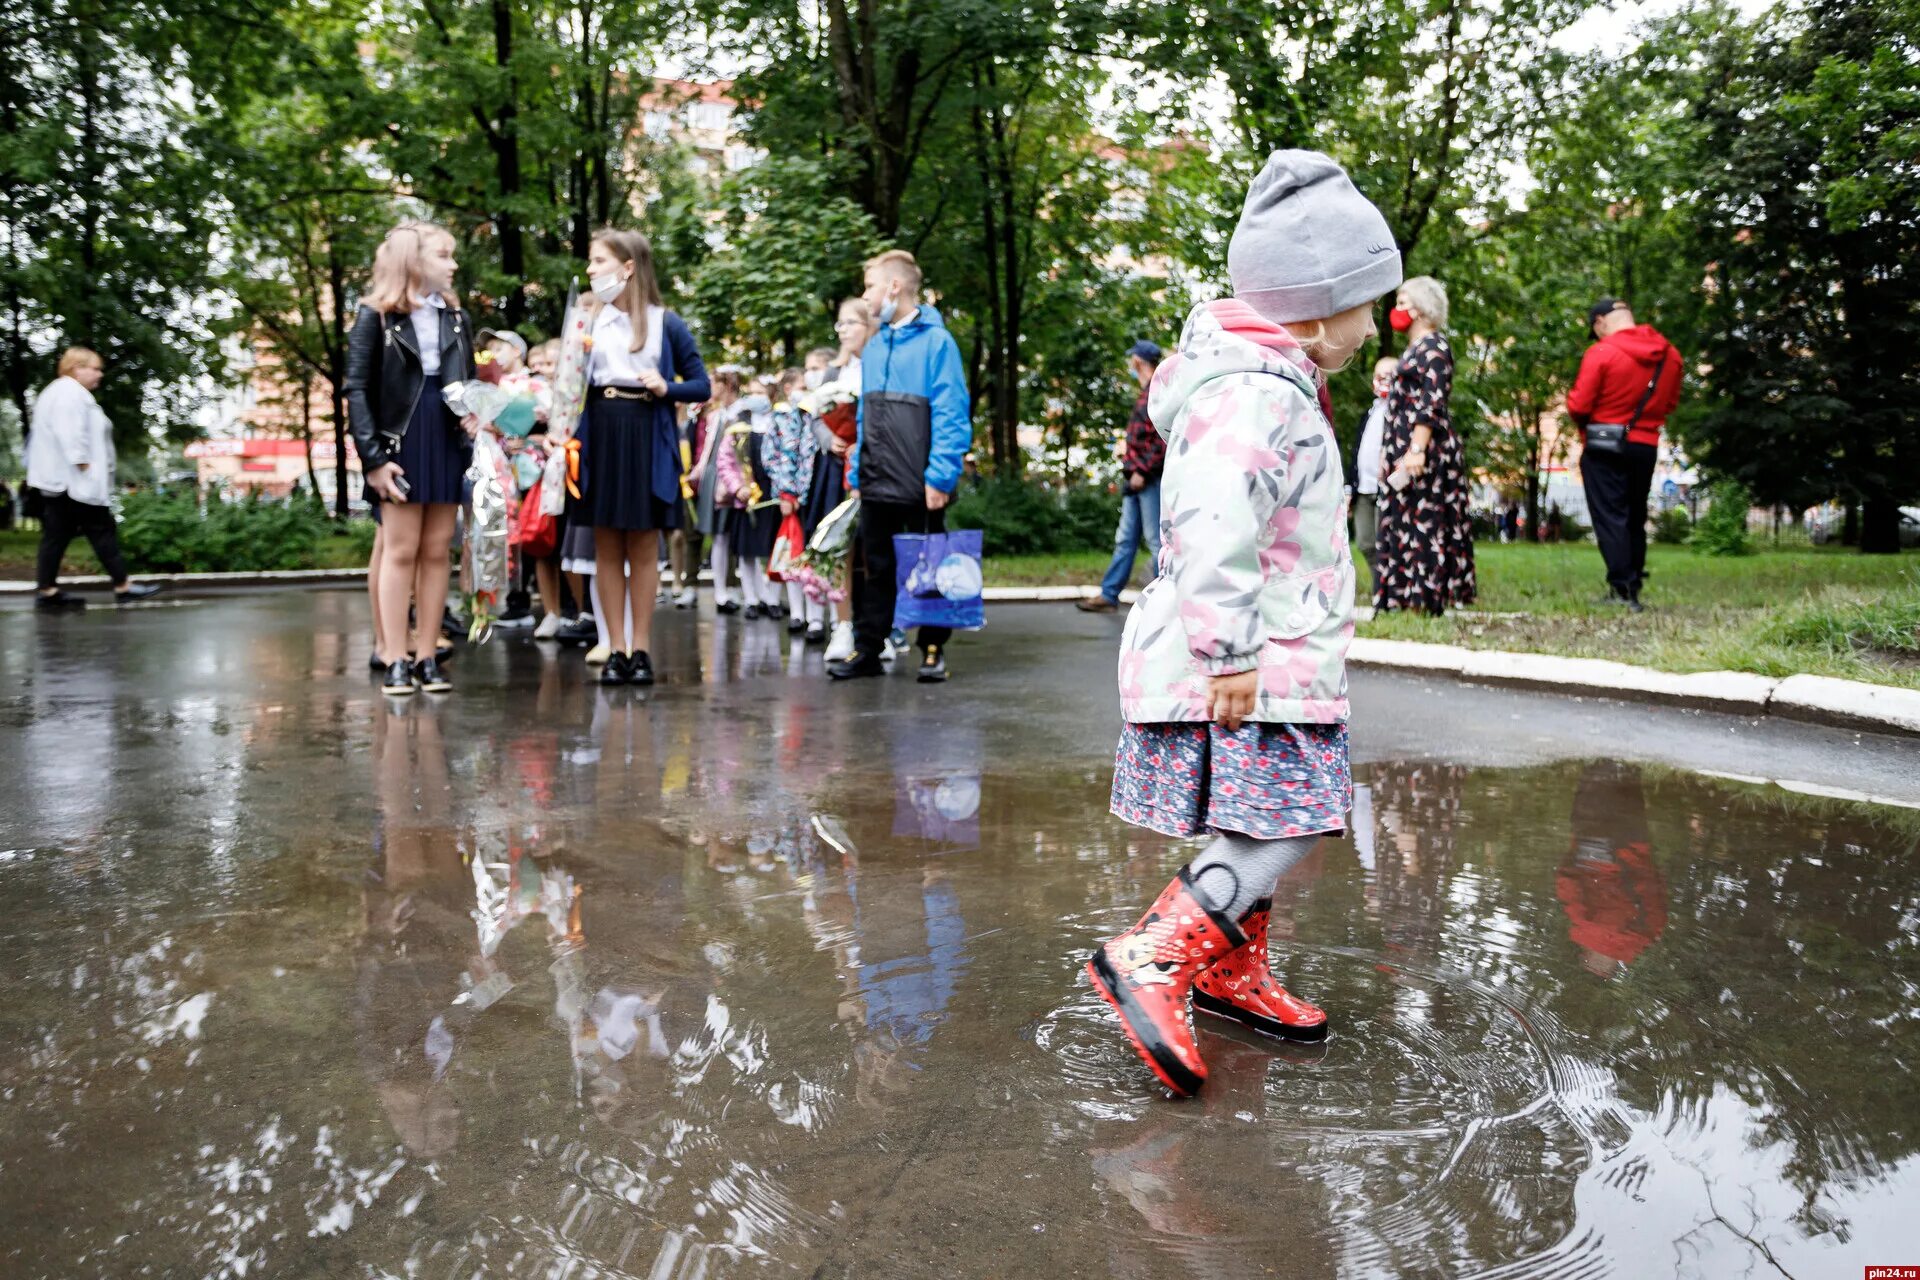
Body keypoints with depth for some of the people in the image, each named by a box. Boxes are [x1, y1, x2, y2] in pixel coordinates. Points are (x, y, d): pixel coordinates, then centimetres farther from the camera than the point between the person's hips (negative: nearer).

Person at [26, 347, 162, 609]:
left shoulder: (58, 391, 23)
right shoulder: (71, 393, -12)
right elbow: (70, 434, -22)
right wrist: (83, 463, -22)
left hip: (58, 479, 11)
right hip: (75, 479, -11)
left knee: (57, 535, 7)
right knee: (101, 531, -6)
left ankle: (47, 591, 7)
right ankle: (122, 586, -3)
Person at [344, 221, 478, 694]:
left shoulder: (456, 318, 13)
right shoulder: (375, 317, -1)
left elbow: (471, 384, 19)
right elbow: (357, 390, -5)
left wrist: (475, 416, -4)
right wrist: (373, 458, -13)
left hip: (447, 443, 4)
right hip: (400, 443, -4)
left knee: (437, 551, 4)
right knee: (400, 551, -2)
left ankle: (428, 657, 9)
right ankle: (395, 660, 2)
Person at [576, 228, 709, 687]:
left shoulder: (665, 322, 1)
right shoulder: (588, 319, 9)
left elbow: (701, 386, 1)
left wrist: (666, 388, -15)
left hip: (647, 438, -2)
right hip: (599, 435, 2)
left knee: (643, 549, 3)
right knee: (607, 549, 4)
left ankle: (639, 649, 10)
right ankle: (615, 650, 9)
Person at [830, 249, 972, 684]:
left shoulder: (935, 341, -8)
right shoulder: (874, 346, 13)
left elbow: (951, 415, -13)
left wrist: (940, 477, -18)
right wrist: (856, 473, 12)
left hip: (921, 486, -6)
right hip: (876, 485, 7)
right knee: (875, 569, 11)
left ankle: (933, 650, 16)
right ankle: (867, 649, 18)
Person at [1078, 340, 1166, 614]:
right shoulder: (1146, 394, 18)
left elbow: (1164, 439, -19)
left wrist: (1143, 470, -19)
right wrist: (1131, 464, 14)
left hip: (1151, 479, -10)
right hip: (1137, 479, 10)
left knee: (1156, 540, -4)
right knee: (1125, 540, 10)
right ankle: (1108, 596, 14)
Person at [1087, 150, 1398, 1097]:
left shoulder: (1270, 381, 19)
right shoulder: (1254, 395, -18)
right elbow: (1215, 527, -30)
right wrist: (1229, 653, -29)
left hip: (1273, 659, 10)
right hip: (1247, 671, -10)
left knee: (1259, 823, 16)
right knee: (1282, 826, -12)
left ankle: (1232, 973, 28)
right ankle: (1151, 959, -13)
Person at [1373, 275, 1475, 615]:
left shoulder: (1432, 346, -8)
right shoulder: (1415, 348, 20)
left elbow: (1431, 403, -18)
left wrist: (1417, 449, -27)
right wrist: (1390, 453, 22)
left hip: (1425, 450, -10)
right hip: (1404, 450, 10)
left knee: (1421, 520, -9)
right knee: (1402, 522, 8)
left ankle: (1426, 598, -8)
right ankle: (1406, 595, 11)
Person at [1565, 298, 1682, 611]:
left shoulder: (1602, 352, -14)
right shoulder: (1670, 354, 5)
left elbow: (1578, 406, -13)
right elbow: (1670, 403, 11)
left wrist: (1584, 423, 7)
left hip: (1604, 446, -6)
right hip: (1646, 447, 6)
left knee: (1609, 516, -3)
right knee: (1635, 518, 15)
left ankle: (1622, 588, -10)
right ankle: (1633, 587, 18)